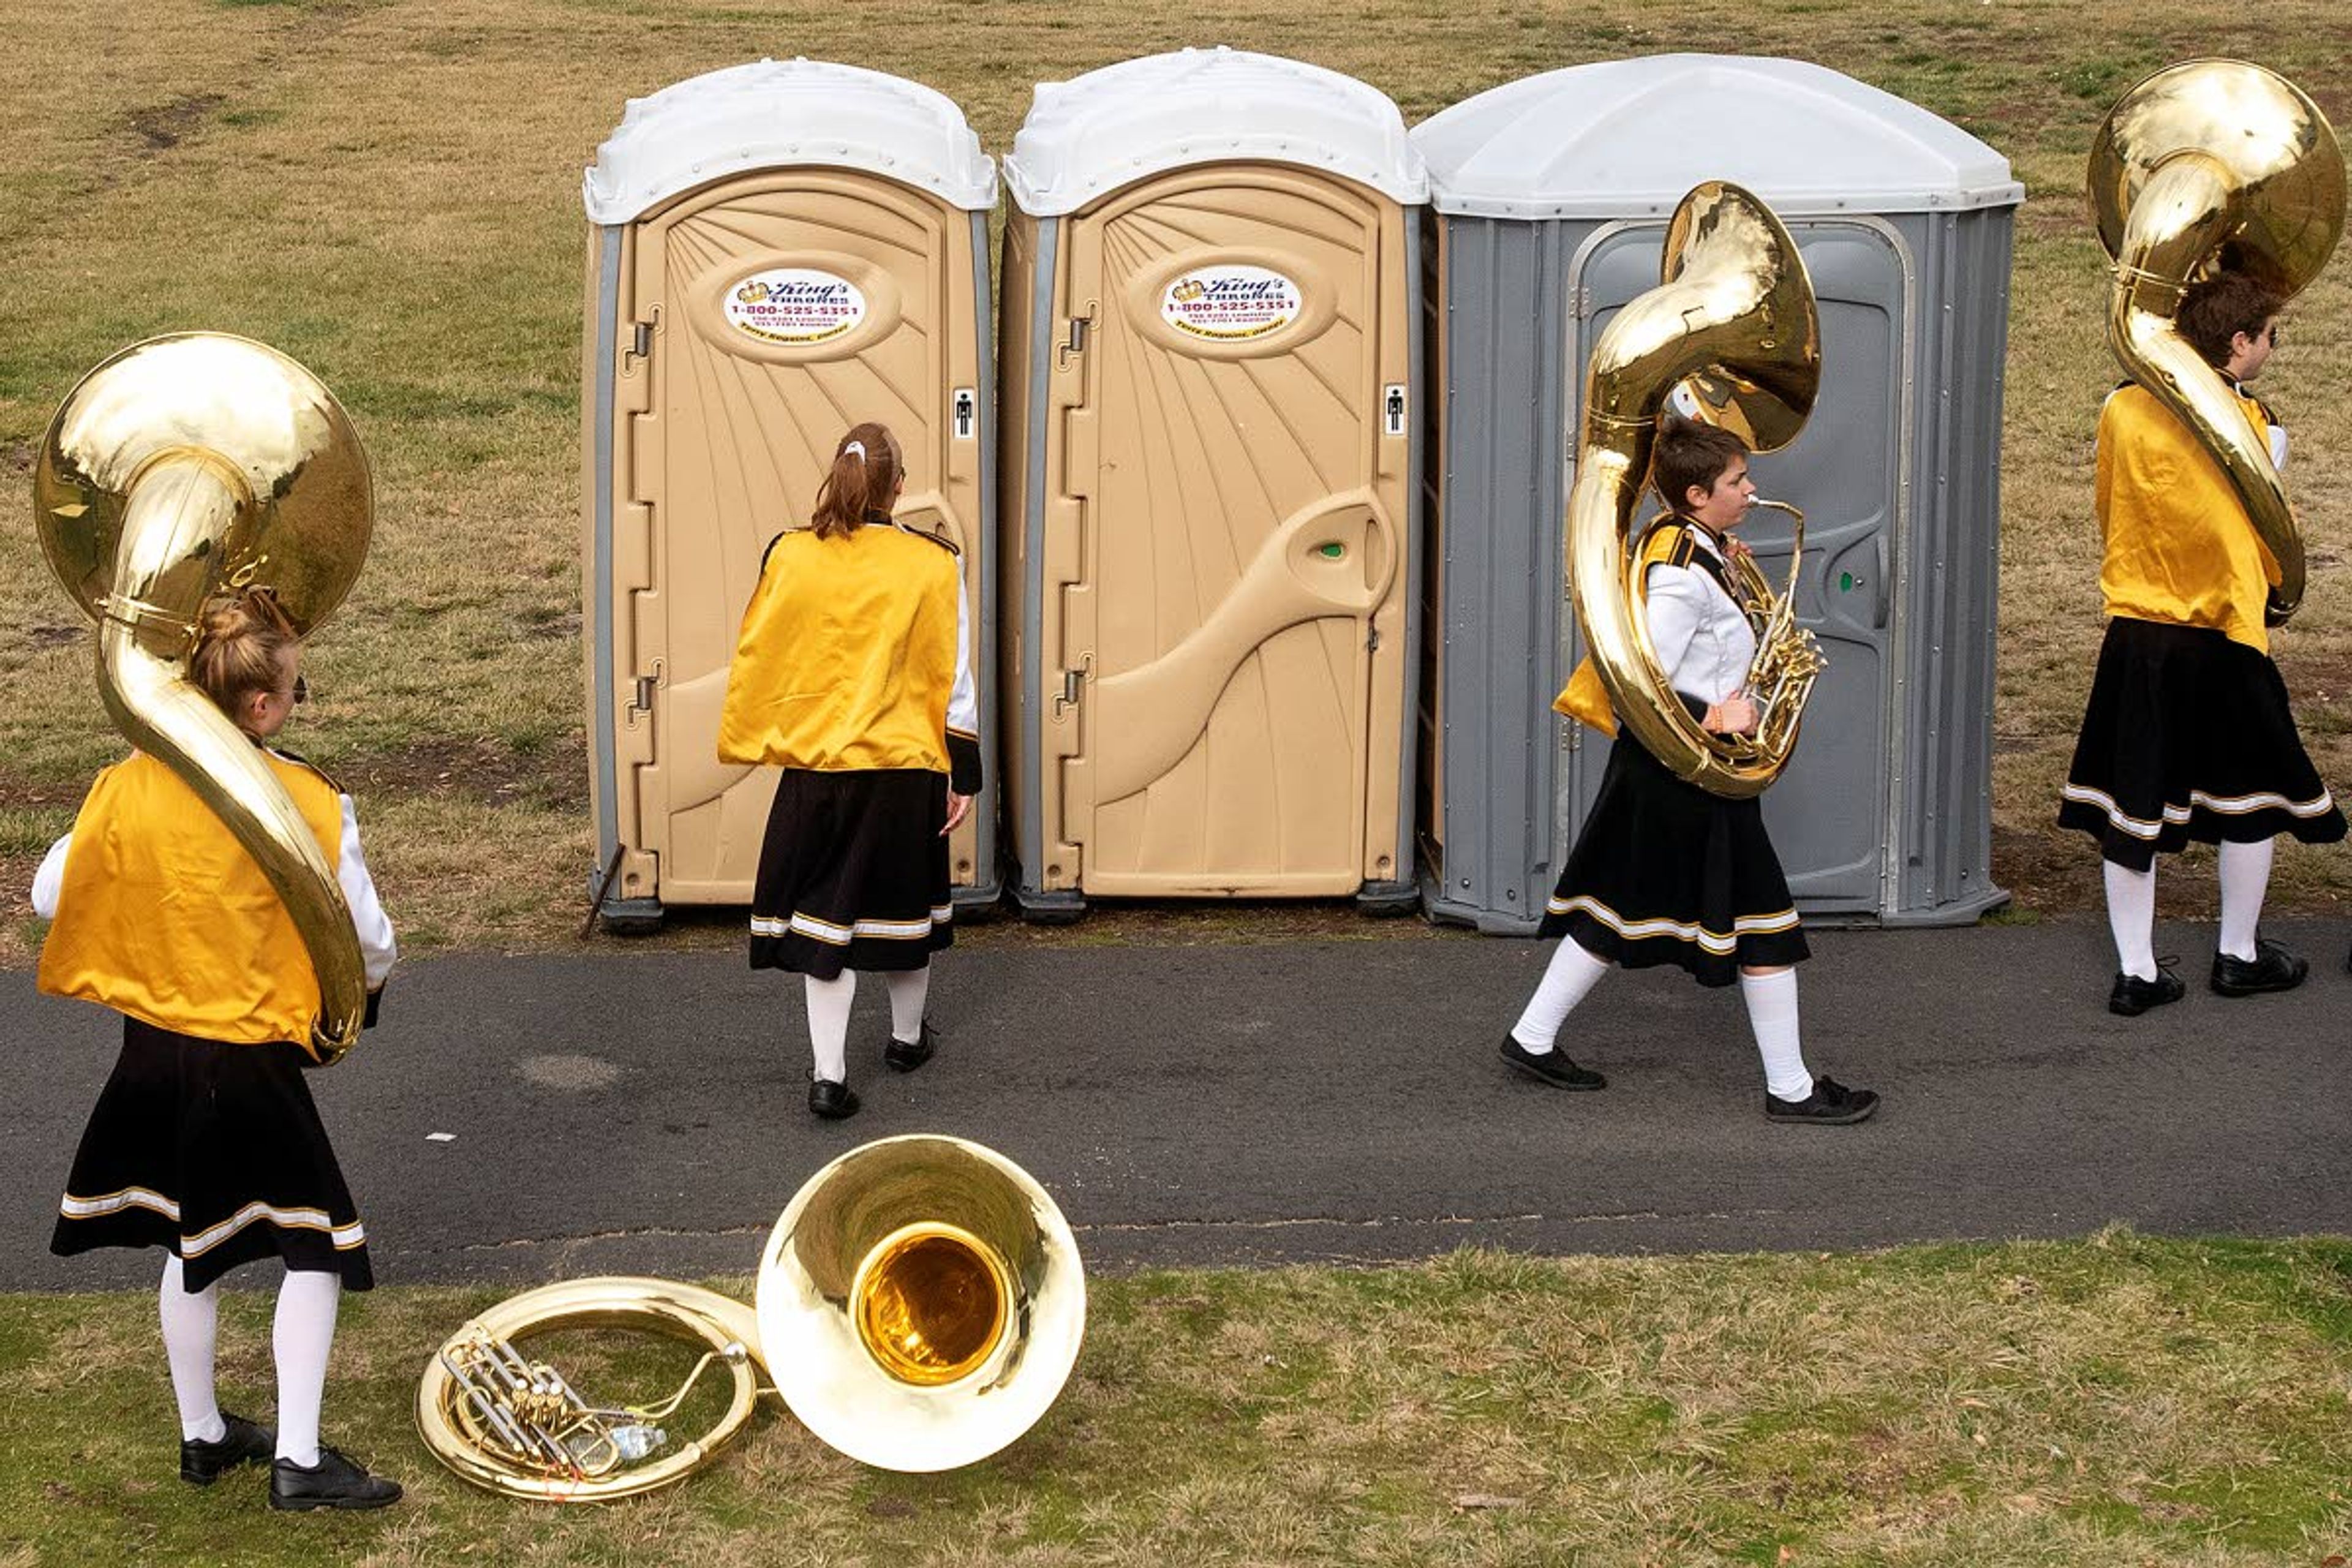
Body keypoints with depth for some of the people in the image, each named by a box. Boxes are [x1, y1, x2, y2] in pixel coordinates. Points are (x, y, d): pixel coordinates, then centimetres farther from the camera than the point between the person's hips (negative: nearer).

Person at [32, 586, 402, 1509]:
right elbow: (368, 946, -11)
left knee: (191, 1242, 21)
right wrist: (359, 985, 12)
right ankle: (297, 1460, 2)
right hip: (252, 1062, -5)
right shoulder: (309, 804, -17)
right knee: (314, 1247, 7)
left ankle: (203, 1436, 32)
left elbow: (49, 895, 4)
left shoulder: (128, 787, -7)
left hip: (154, 1050, 5)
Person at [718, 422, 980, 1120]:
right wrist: (965, 773, 4)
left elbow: (756, 659, 3)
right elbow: (953, 676, -3)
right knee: (902, 901, 19)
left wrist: (743, 742, 16)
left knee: (825, 911, 6)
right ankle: (907, 1036, 38)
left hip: (814, 767, 0)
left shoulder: (789, 556, -4)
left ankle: (829, 1074, 0)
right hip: (905, 769, 0)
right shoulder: (931, 564, -7)